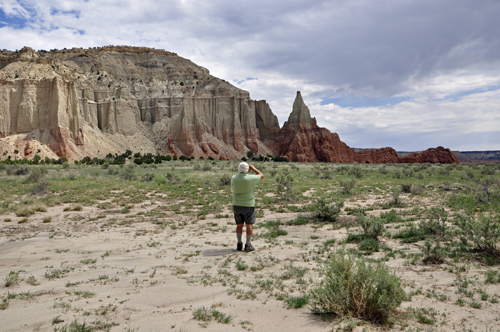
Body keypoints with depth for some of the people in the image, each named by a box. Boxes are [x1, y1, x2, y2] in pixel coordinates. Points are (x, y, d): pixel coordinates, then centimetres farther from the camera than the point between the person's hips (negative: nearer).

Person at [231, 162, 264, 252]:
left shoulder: (234, 178, -3)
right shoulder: (250, 178, -15)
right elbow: (261, 176, 2)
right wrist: (253, 168, 12)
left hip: (237, 205, 4)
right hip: (248, 205, -4)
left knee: (239, 225, 13)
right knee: (249, 225, 5)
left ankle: (239, 244, 15)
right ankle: (248, 245, 7)